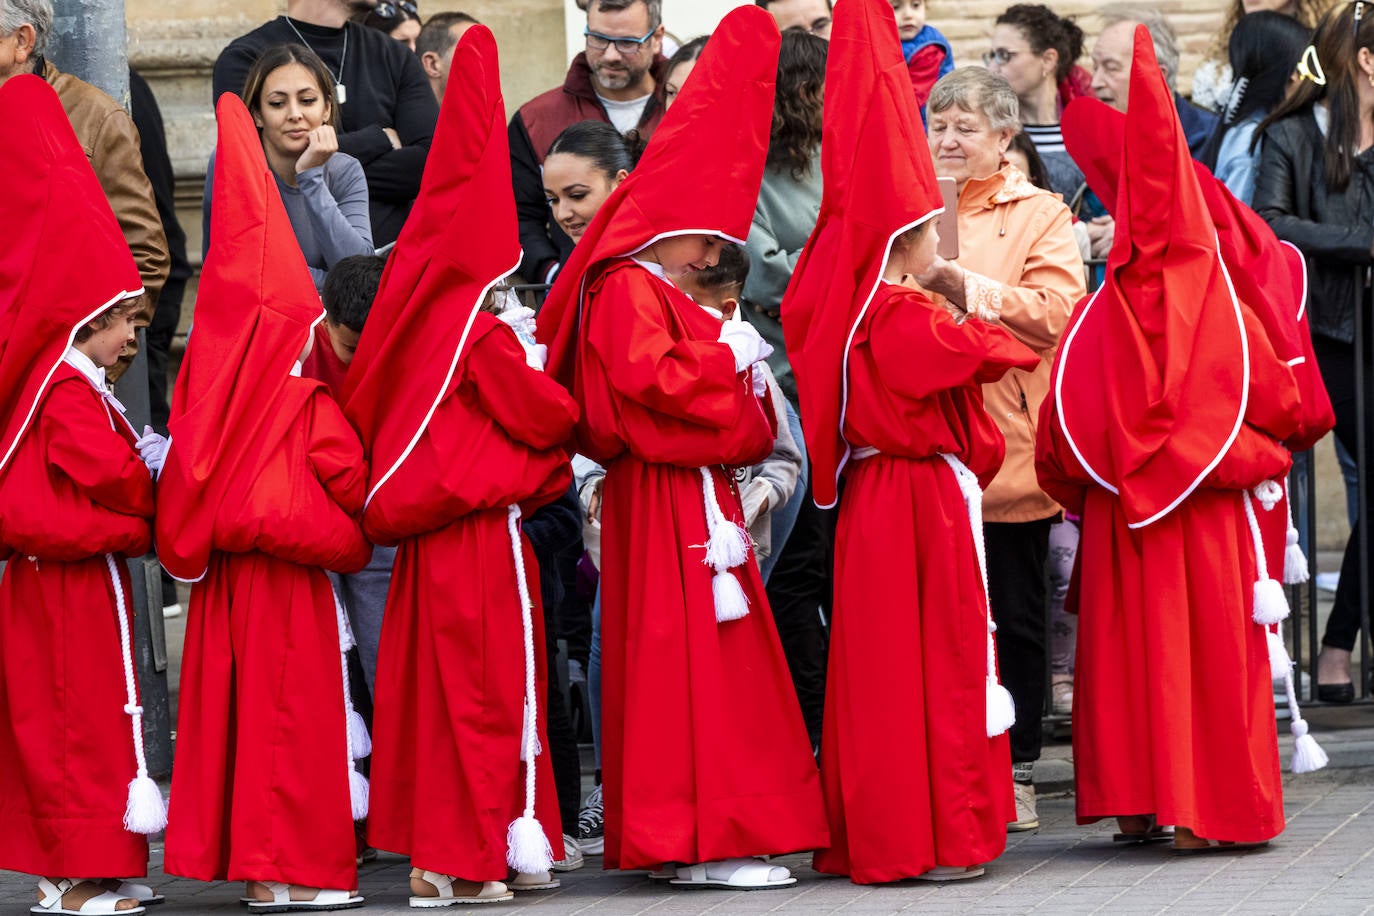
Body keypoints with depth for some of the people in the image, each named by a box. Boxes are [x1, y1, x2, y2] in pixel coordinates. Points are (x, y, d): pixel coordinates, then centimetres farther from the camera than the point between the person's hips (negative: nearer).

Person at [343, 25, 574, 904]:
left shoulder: (424, 325, 7)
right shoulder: (482, 334, -14)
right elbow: (540, 414, -12)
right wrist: (557, 395, 8)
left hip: (429, 534, 8)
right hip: (484, 528, -8)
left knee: (430, 684, 10)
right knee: (488, 685, -2)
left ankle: (429, 849, 14)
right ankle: (471, 856, -1)